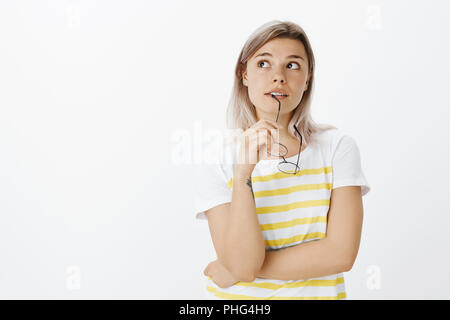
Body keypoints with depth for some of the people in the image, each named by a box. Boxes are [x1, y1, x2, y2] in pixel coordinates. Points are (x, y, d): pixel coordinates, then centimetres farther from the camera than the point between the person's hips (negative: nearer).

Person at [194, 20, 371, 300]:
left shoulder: (337, 147, -9)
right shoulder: (215, 163, -9)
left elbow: (341, 254, -16)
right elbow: (243, 265, -18)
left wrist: (234, 272, -15)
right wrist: (243, 174, -29)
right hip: (236, 296, 0)